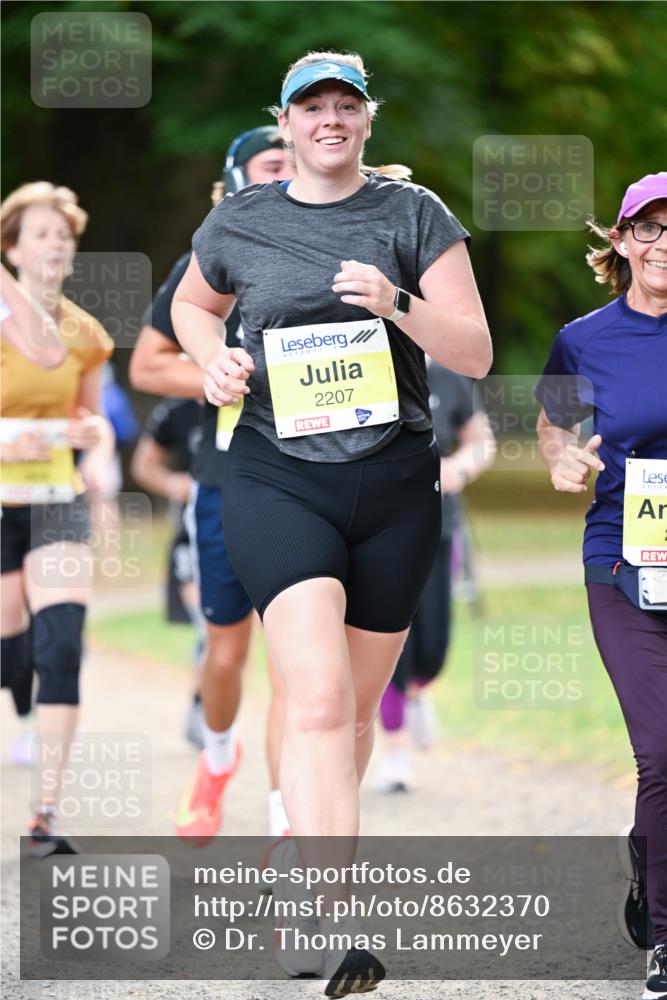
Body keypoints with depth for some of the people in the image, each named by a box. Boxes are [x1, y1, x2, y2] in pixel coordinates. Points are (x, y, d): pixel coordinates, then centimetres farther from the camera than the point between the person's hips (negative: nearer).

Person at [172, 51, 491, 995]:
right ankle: (335, 922, -29)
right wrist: (214, 359, 4)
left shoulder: (413, 213, 3)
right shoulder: (239, 221, 5)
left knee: (358, 706, 11)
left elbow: (476, 353, 0)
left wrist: (399, 305, -18)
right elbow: (192, 304, 26)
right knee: (319, 694, -20)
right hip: (278, 480, -2)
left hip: (396, 486, 2)